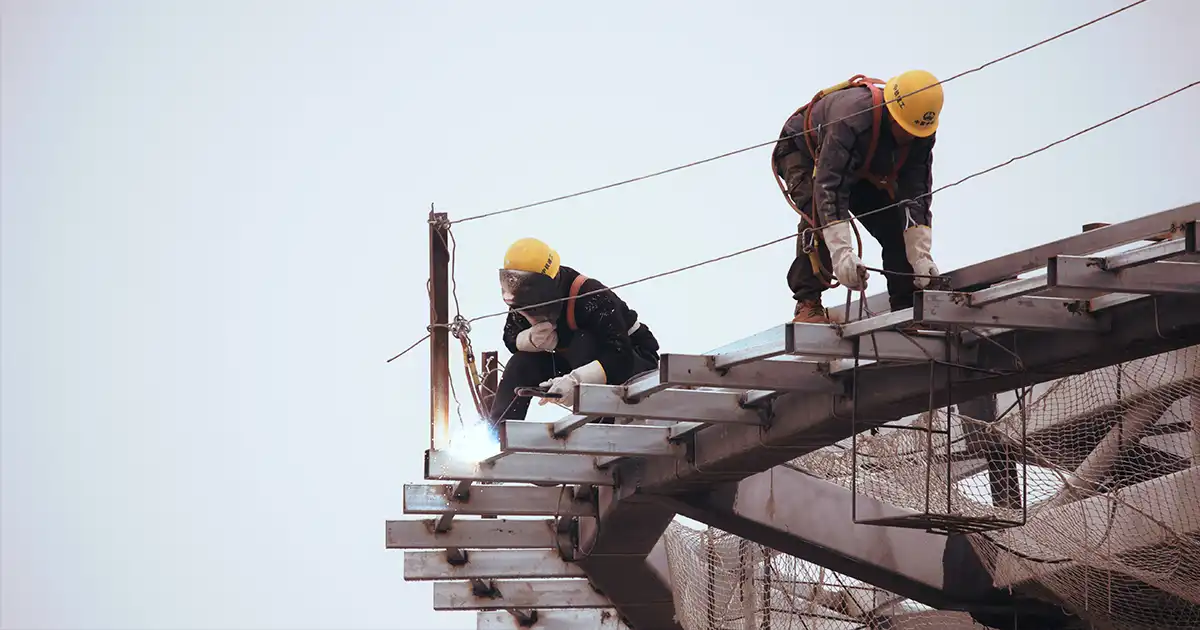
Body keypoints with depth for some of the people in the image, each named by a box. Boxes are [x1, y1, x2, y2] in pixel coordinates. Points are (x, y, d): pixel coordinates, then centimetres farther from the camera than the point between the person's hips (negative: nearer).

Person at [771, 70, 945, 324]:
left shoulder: (922, 134, -24)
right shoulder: (852, 116, -44)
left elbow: (916, 195, -22)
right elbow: (829, 185, -48)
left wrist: (920, 255, -31)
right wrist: (842, 253, -55)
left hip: (862, 170, 6)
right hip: (804, 153, -6)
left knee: (896, 225, -7)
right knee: (820, 213, -32)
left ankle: (906, 308, 2)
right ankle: (808, 304, -31)